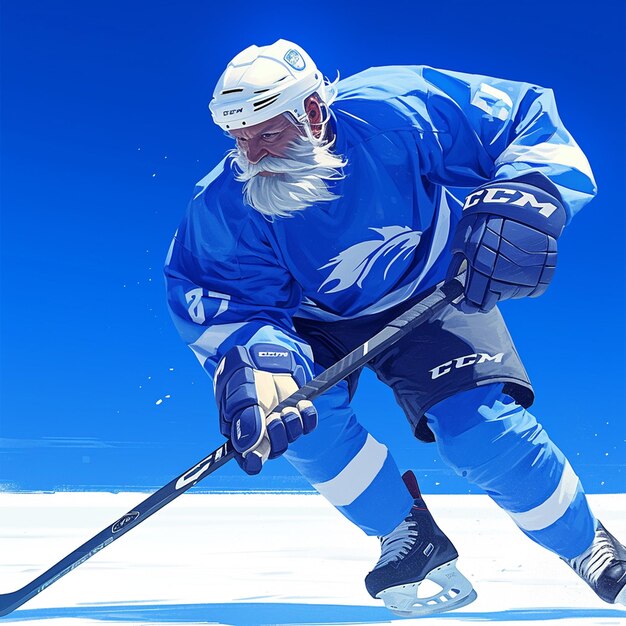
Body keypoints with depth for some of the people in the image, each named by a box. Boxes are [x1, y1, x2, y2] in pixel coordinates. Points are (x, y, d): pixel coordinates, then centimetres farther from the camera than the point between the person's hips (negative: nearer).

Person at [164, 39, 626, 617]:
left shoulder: (399, 112, -30)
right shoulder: (226, 207, -26)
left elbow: (528, 118, -20)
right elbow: (234, 307, -29)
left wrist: (525, 196, -38)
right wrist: (253, 364, -51)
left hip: (432, 297, -1)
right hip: (317, 324, 2)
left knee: (483, 432, -20)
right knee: (302, 410, -28)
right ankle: (409, 535, -4)